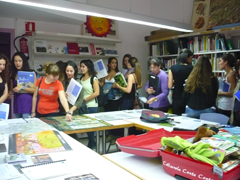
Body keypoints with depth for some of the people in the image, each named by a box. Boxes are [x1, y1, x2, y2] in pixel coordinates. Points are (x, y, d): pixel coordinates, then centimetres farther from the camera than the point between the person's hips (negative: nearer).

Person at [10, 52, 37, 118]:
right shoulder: (13, 74, 10)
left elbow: (35, 90, -7)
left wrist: (22, 87, -18)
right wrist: (10, 93, 0)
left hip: (27, 103, -5)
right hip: (17, 103, 5)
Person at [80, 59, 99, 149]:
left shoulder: (93, 78, -8)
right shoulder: (81, 79, 10)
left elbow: (96, 93, -16)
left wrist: (85, 99, -15)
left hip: (92, 106, -6)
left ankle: (91, 145, 18)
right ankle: (92, 142, 30)